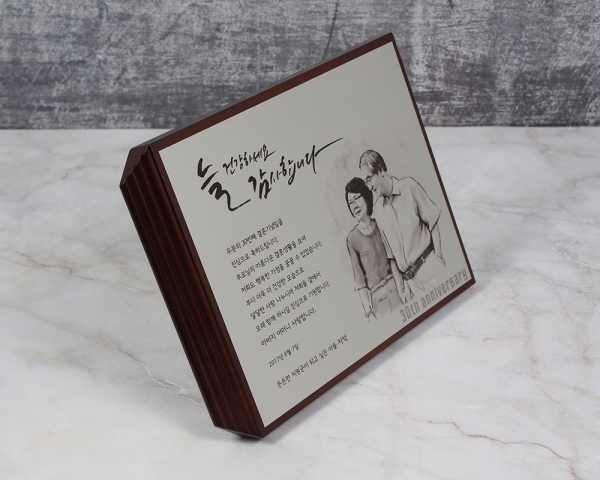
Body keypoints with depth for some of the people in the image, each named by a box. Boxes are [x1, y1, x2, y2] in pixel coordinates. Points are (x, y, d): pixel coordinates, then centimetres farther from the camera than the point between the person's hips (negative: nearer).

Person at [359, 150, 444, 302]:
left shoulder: (408, 186, -1)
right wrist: (401, 289, 7)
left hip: (429, 267, -3)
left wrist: (438, 258, -9)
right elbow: (390, 255, 11)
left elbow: (433, 223, 1)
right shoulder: (377, 210, 9)